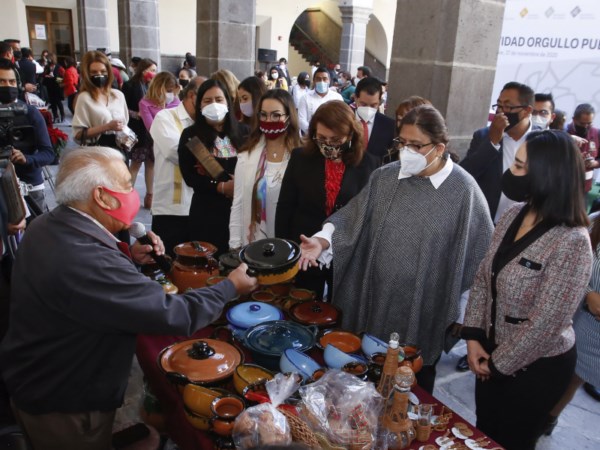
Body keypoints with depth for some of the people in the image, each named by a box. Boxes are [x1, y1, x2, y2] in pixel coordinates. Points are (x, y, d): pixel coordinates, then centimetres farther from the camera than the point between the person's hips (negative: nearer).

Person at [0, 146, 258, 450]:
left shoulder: (46, 226, -8)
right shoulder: (85, 262, -38)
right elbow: (175, 315, -34)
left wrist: (128, 256, -6)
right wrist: (232, 286, -18)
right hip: (63, 405, -8)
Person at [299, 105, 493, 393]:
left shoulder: (463, 189, -13)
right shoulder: (385, 177, -2)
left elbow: (481, 252, -7)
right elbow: (352, 216, -2)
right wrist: (323, 239, -20)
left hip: (423, 310, -3)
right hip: (375, 300, 3)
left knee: (416, 386, 19)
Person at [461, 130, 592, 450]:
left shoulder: (571, 243, -27)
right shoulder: (514, 214, -6)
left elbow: (544, 324, -23)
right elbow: (483, 277, 1)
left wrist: (499, 364, -11)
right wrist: (473, 338, -4)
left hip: (536, 367, -6)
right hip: (492, 351, 6)